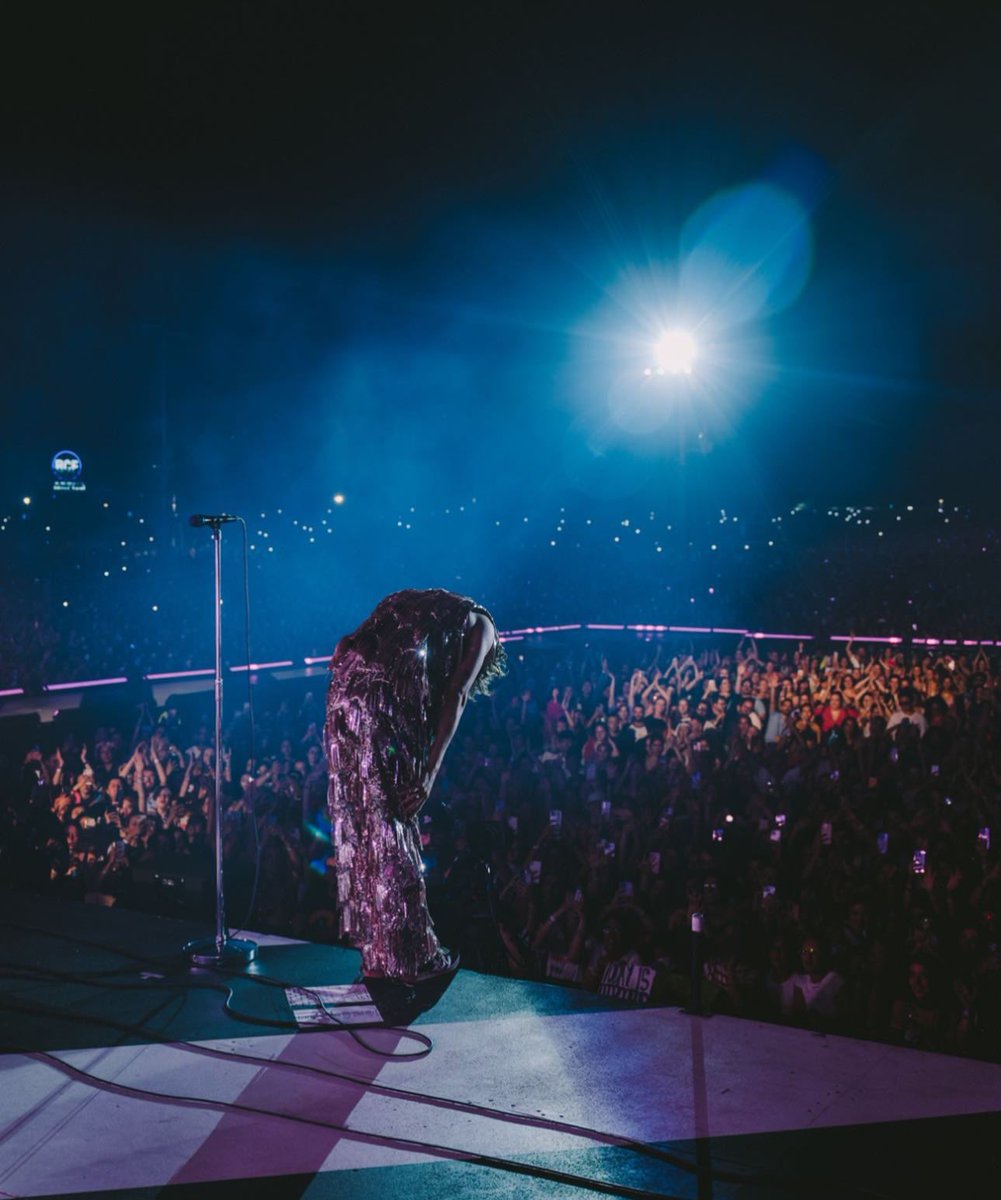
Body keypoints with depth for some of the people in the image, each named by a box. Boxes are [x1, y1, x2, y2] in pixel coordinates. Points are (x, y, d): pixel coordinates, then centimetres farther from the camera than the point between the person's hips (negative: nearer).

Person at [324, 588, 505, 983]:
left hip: (345, 692, 6)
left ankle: (375, 951, 23)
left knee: (358, 829, 12)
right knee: (393, 833, 2)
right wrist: (429, 775, -4)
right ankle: (409, 956, 12)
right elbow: (455, 696, 1)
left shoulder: (407, 604, 33)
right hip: (386, 701, -6)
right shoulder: (480, 625, 17)